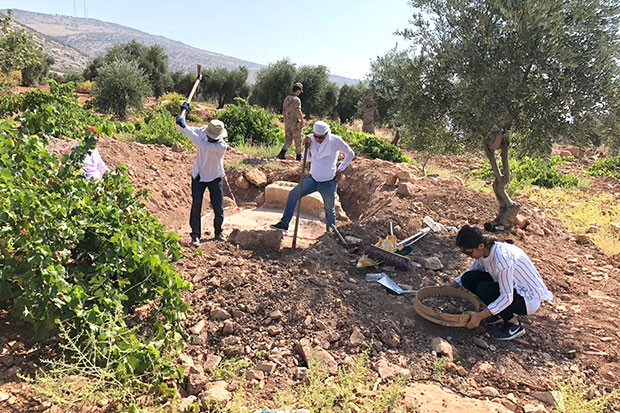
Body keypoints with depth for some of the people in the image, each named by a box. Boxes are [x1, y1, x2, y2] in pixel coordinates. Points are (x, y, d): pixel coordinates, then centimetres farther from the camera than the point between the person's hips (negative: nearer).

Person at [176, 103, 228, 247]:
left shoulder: (222, 146, -26)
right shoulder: (201, 132, -11)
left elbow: (201, 144, -39)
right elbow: (181, 129, -3)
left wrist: (184, 126, -38)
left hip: (215, 178, -2)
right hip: (198, 176, 2)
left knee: (219, 208, 4)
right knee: (196, 205, -3)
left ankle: (218, 232, 27)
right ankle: (195, 236, 5)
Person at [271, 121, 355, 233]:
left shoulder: (335, 140, -13)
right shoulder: (311, 138, -3)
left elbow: (350, 154, 0)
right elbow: (307, 159, 6)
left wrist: (340, 170, -3)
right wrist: (306, 146, -11)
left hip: (328, 183, -3)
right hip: (313, 179, 3)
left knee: (330, 209, 9)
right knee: (293, 194, -12)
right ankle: (284, 223, -7)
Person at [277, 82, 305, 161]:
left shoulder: (286, 98, 10)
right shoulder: (297, 99, -14)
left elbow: (283, 112, 15)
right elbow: (298, 112, -23)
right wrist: (302, 121, -11)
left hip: (287, 122, 7)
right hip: (295, 123, -7)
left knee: (288, 140, 11)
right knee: (298, 141, 8)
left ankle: (281, 154, -7)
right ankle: (298, 157, 18)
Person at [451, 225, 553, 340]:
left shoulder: (502, 256, -33)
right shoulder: (484, 250, -8)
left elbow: (507, 298, -32)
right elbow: (472, 271, 10)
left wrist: (480, 316, -33)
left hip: (528, 299, -8)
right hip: (511, 288, 8)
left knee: (484, 290, -29)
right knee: (469, 279, -8)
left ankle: (514, 326, -7)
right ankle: (502, 312, 9)